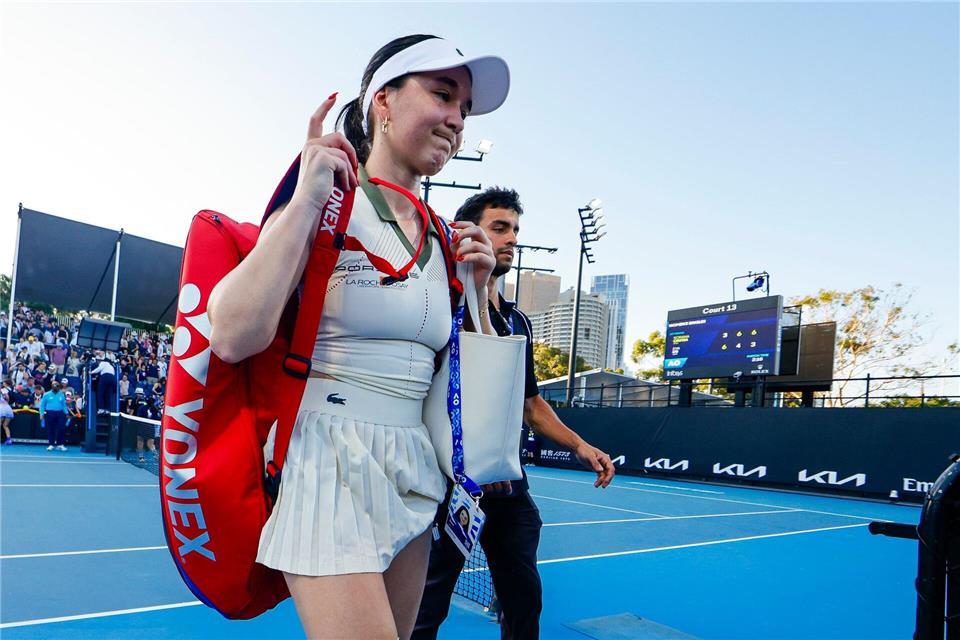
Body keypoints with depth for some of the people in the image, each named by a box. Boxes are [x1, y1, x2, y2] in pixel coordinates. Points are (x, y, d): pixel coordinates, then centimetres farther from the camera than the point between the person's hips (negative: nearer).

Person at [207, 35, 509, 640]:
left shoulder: (444, 240, 8)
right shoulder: (323, 205, -8)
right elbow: (234, 338, -23)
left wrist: (476, 288, 0)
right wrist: (306, 199, -22)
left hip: (412, 472, 7)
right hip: (329, 459, -6)